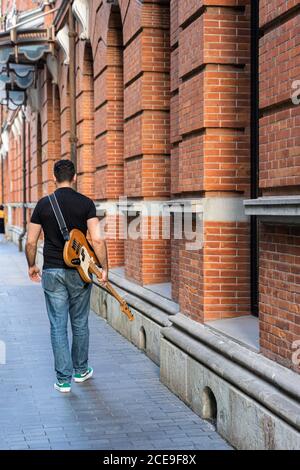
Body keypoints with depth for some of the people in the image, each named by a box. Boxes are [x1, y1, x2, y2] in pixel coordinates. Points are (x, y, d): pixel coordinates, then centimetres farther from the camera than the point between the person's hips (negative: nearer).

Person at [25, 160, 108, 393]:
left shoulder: (43, 204, -1)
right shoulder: (86, 203, -4)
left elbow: (31, 242, 2)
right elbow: (97, 239, -13)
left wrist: (32, 266, 18)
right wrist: (104, 268, -4)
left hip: (52, 271, 0)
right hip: (79, 271, 0)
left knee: (58, 326, 4)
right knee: (80, 324, 15)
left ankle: (64, 379, 5)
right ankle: (80, 370, 29)